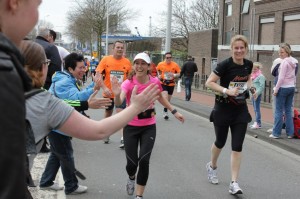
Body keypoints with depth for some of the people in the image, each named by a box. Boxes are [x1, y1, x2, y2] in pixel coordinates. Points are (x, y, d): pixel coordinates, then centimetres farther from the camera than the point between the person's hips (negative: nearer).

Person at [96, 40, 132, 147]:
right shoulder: (105, 60, -7)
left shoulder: (127, 62, -3)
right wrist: (104, 88, -20)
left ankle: (123, 139, -14)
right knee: (108, 113, 18)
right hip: (108, 93, 1)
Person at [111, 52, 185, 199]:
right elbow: (119, 103, -37)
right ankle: (131, 178, 39)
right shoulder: (128, 83, -18)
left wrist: (174, 111, 14)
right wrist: (117, 95, -58)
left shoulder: (155, 82, -9)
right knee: (132, 163, -1)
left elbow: (160, 98, 13)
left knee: (144, 161, -12)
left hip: (149, 127, 1)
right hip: (131, 127, -1)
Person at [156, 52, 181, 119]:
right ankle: (165, 112, -13)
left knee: (168, 99, 13)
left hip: (171, 84, 2)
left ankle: (165, 111, 33)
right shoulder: (160, 64, -5)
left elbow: (179, 73, -2)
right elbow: (157, 70, 15)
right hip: (163, 83, -2)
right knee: (165, 96, -22)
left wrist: (174, 75, -21)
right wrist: (159, 75, -1)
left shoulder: (175, 65, -7)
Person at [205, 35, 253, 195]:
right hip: (223, 109, -4)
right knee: (220, 142, 12)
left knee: (237, 146, -2)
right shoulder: (225, 65, -17)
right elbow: (209, 82, -18)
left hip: (241, 110, 4)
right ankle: (212, 166, 43)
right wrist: (227, 91, -27)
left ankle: (234, 183, 3)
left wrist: (248, 86, 1)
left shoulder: (249, 64, 0)